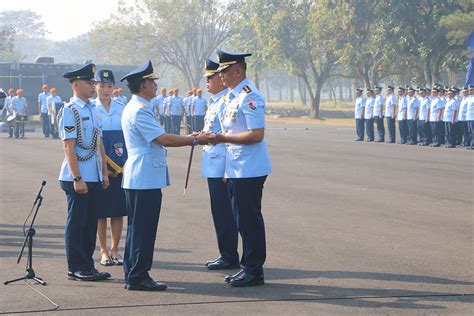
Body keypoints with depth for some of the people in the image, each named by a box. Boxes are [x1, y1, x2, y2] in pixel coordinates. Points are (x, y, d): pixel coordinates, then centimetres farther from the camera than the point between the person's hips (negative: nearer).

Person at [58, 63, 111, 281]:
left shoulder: (92, 110, 13)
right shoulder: (69, 110, -11)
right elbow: (69, 147, -15)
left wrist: (104, 172, 14)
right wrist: (77, 179, -18)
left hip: (93, 177, 8)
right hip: (77, 178, -8)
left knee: (90, 223, 11)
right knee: (76, 223, 0)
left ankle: (87, 266, 19)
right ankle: (76, 268, 7)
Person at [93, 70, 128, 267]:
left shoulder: (122, 109, 7)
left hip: (120, 168, 3)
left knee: (118, 211, 5)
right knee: (100, 211, 2)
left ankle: (115, 249, 16)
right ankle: (104, 251, 12)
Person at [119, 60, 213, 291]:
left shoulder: (136, 108, 18)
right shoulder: (139, 111, -16)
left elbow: (157, 140, 20)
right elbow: (163, 139, -22)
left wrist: (190, 138, 16)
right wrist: (195, 140, -16)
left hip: (140, 178, 11)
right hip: (145, 178, -11)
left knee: (137, 227, 14)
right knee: (143, 228, -5)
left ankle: (133, 274, 20)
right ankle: (138, 277, -1)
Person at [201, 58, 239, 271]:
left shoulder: (227, 101, -15)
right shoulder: (214, 101, 17)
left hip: (221, 165, -10)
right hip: (213, 166, 10)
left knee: (224, 213, -4)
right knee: (219, 212, 15)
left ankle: (230, 257, 3)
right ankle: (225, 255, 22)